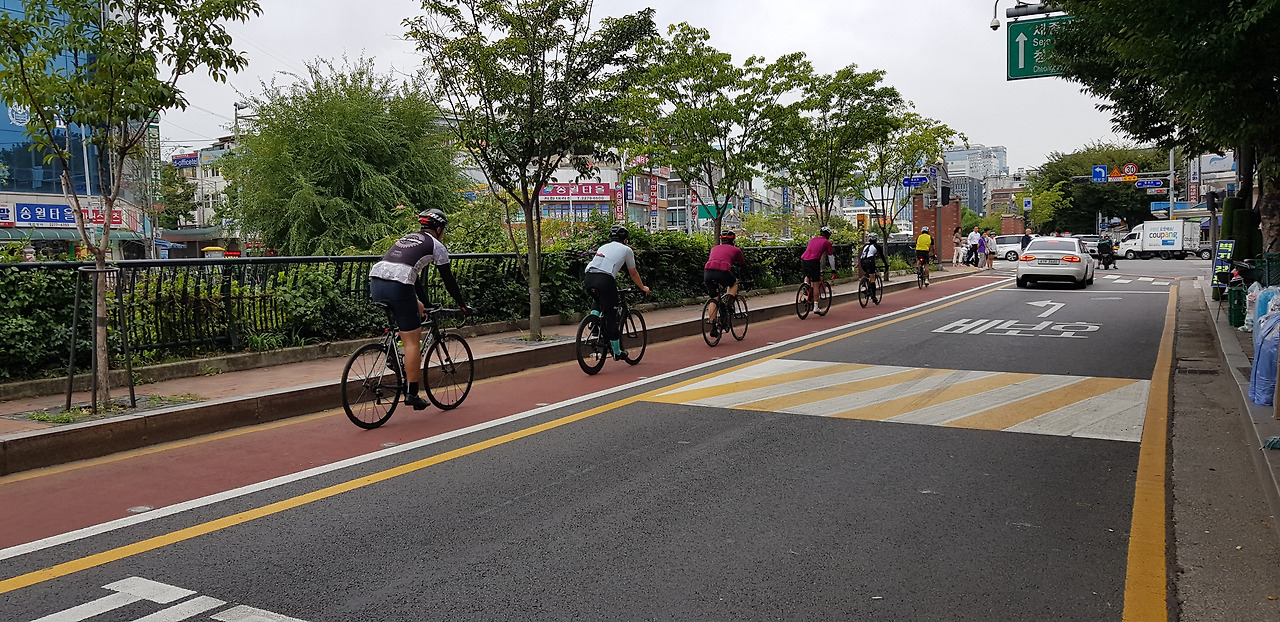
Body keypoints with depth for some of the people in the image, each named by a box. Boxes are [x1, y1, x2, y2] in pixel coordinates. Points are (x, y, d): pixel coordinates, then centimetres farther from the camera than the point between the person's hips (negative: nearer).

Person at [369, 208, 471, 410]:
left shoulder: (407, 239, 32)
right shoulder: (436, 245, 12)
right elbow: (448, 280, 15)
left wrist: (420, 302, 51)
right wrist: (463, 306, 26)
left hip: (375, 281, 7)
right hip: (397, 286, -7)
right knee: (412, 340, 2)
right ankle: (412, 394, 5)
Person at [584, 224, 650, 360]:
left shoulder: (603, 247, 31)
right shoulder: (626, 250, 18)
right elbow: (633, 274, 26)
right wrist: (643, 288, 42)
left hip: (588, 277, 5)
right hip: (604, 279, -5)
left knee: (599, 302, 35)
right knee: (611, 317, 5)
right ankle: (617, 352, 13)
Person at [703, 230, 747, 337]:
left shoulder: (714, 248, 33)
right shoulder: (735, 250, 23)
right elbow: (743, 265, 32)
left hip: (707, 272, 4)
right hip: (722, 272, -3)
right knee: (734, 284, 30)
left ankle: (713, 328, 11)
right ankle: (728, 302, 7)